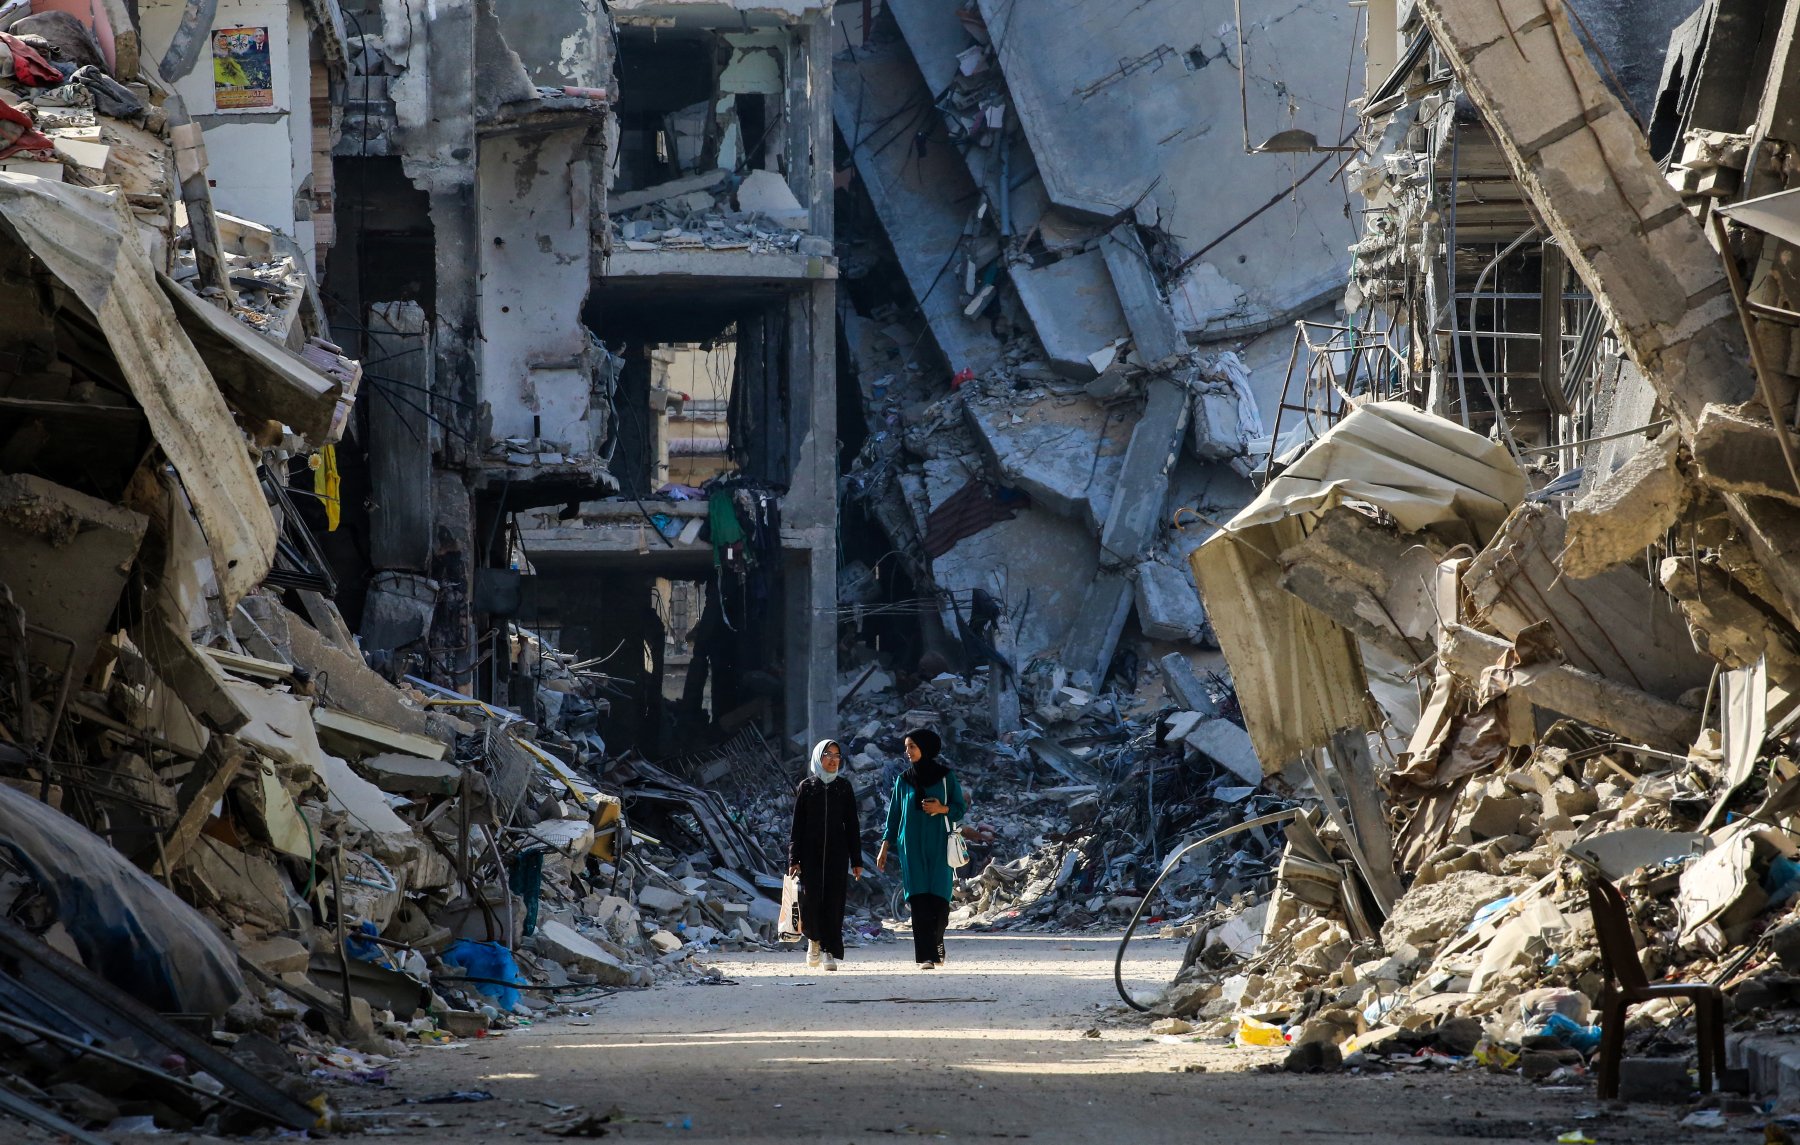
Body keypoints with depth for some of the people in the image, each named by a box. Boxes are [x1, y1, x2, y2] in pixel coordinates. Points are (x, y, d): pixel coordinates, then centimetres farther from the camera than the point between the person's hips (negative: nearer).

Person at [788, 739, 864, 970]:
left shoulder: (844, 787, 7)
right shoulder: (807, 787, 4)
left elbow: (852, 825, 8)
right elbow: (797, 825, 3)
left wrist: (856, 860, 3)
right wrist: (794, 859, -3)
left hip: (837, 854, 1)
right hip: (811, 853, -1)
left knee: (834, 901, -4)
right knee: (811, 898, -9)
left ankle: (830, 952, 0)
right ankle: (814, 938, 18)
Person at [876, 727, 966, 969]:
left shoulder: (946, 777, 2)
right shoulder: (904, 780, 8)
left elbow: (961, 808, 4)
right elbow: (894, 814, 11)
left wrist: (941, 809, -16)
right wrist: (885, 847, 6)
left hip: (939, 846, -1)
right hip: (912, 847, 1)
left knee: (939, 900, -7)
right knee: (919, 902, -9)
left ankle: (936, 938, 23)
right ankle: (927, 956, -11)